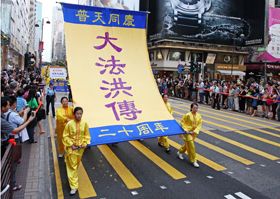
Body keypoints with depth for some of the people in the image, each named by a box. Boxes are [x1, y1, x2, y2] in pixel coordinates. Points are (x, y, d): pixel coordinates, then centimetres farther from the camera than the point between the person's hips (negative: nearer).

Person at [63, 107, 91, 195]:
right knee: (72, 166, 0)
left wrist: (85, 143, -10)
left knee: (77, 164, 23)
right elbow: (65, 136, -10)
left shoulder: (84, 123, -11)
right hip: (71, 147, -3)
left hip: (80, 147, 3)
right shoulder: (69, 124, -19)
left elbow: (87, 135, 1)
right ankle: (74, 186, 7)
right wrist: (71, 145, -16)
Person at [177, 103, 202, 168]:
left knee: (188, 144, 21)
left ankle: (180, 152, 46)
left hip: (193, 133, 6)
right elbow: (182, 122, -10)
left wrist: (195, 131, -13)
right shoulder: (187, 115, -18)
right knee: (191, 146, -5)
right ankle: (193, 161, 7)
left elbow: (199, 125, -1)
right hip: (187, 132, -6)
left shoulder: (199, 116, -4)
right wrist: (185, 130, -17)